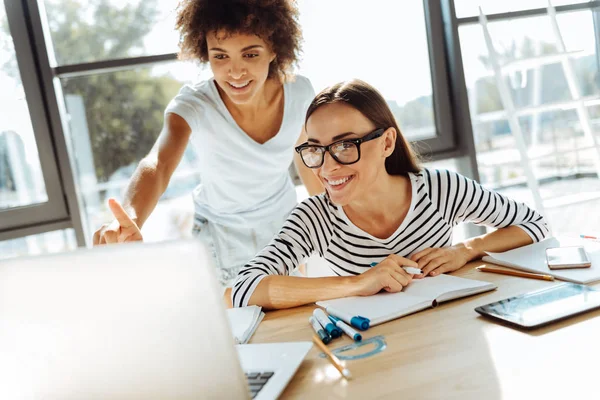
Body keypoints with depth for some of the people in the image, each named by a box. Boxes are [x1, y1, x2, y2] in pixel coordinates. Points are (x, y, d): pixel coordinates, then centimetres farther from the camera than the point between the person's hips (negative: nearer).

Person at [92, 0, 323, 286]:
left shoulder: (299, 92, -20)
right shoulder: (194, 105, -30)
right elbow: (157, 165, -49)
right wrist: (130, 222, -70)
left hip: (284, 221, 3)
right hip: (222, 236, -3)